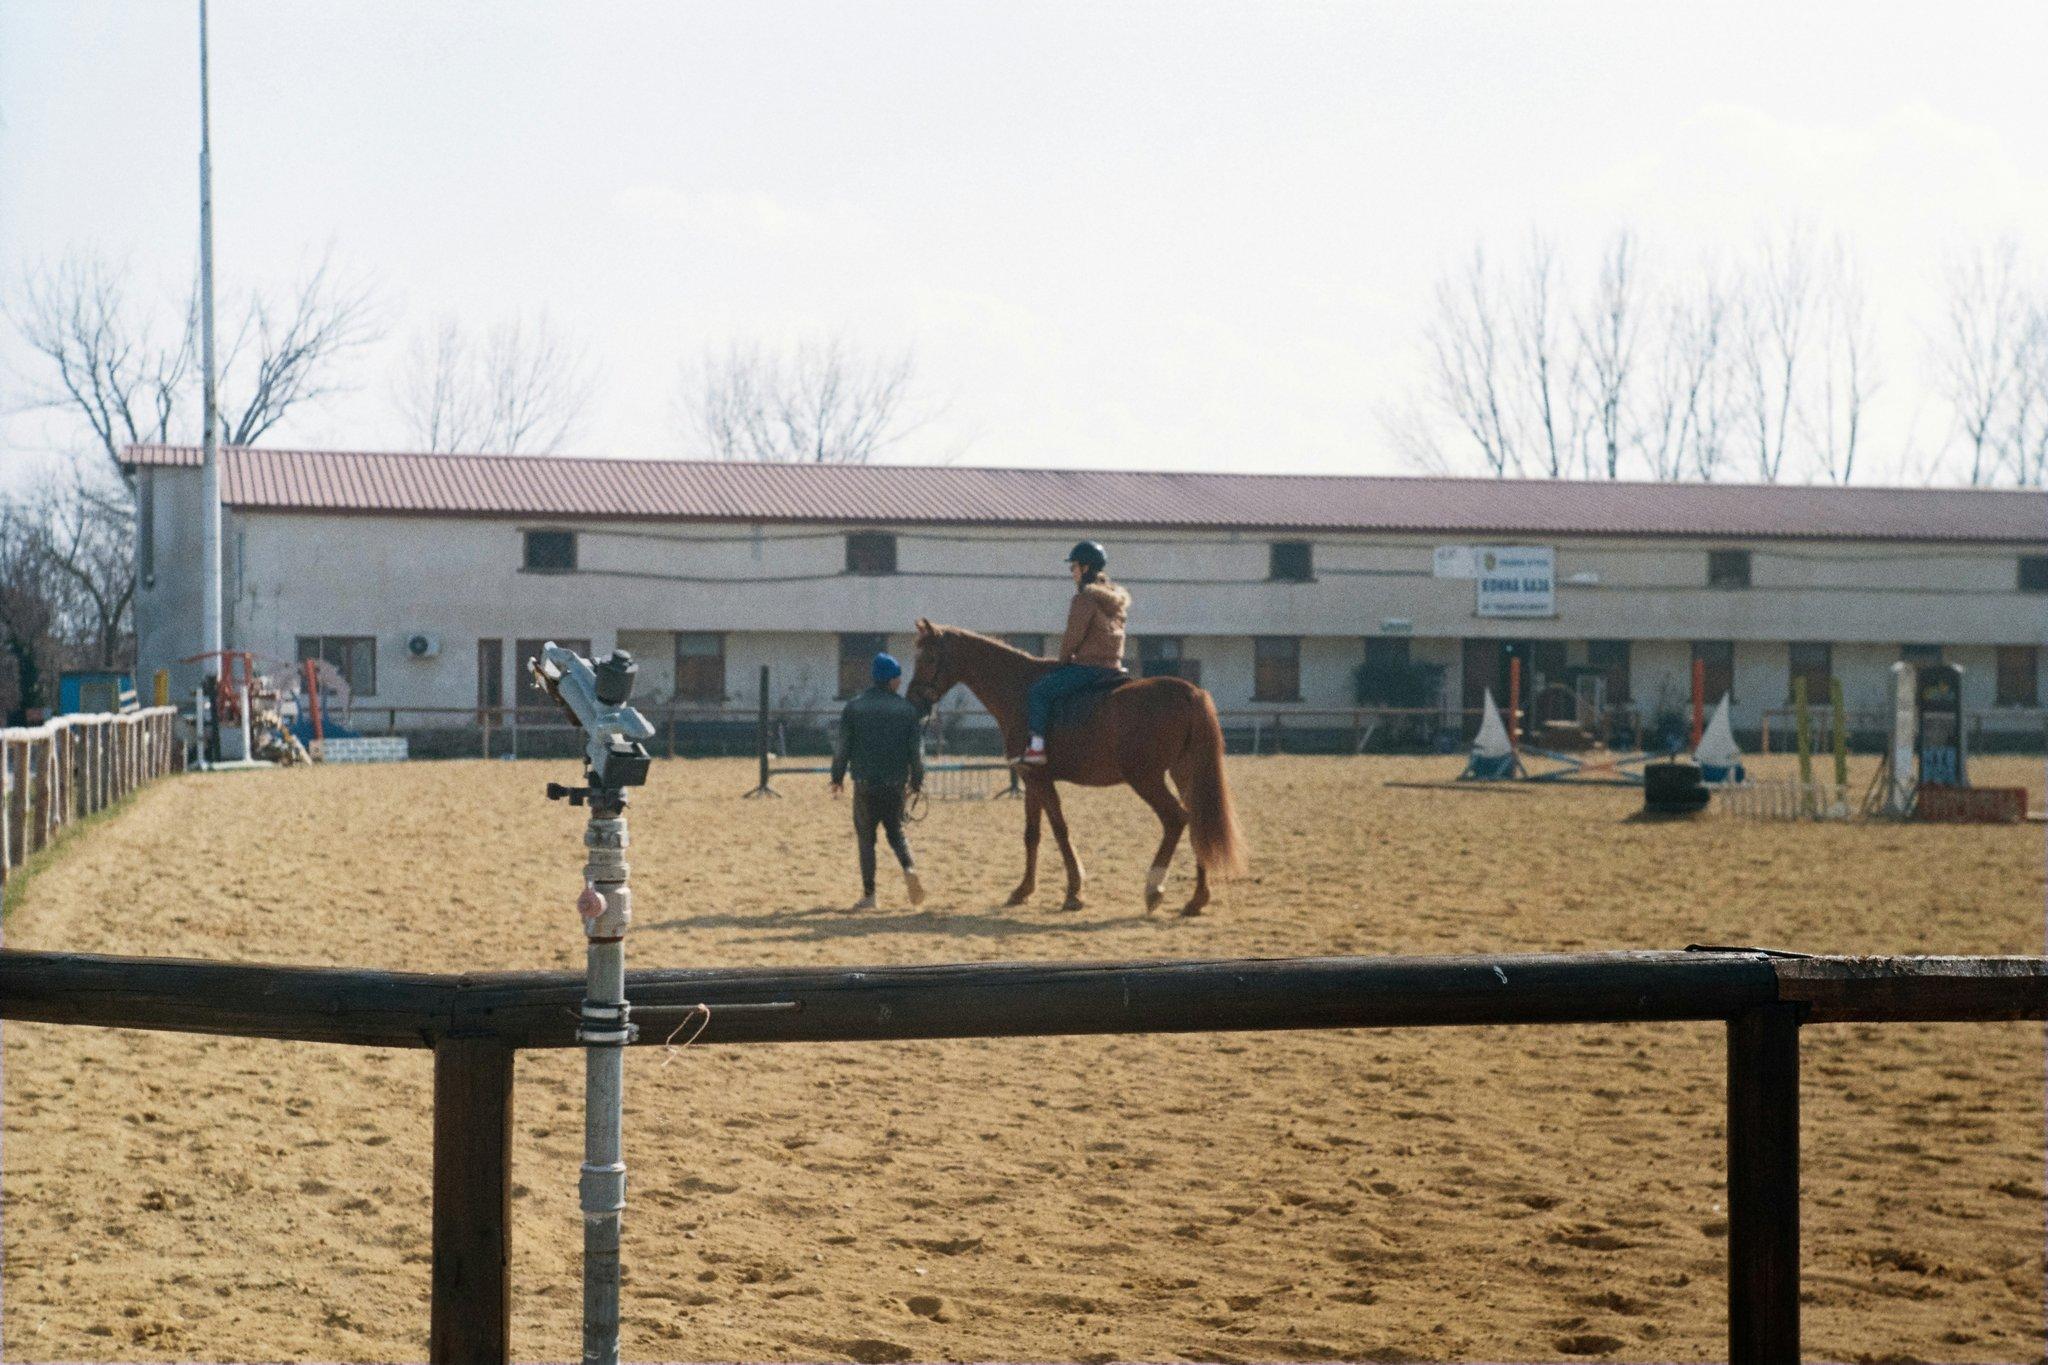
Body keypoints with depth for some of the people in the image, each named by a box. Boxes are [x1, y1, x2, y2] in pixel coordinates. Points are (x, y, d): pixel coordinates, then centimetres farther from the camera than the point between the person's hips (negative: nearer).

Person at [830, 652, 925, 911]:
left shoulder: (854, 708, -3)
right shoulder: (907, 709, 0)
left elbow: (843, 747, -1)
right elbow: (915, 749, 1)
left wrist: (837, 777, 11)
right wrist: (916, 780, 13)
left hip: (865, 783, -1)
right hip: (895, 783, 1)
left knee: (866, 837, 7)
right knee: (895, 832, 17)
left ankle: (868, 895, 6)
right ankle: (909, 868, -12)